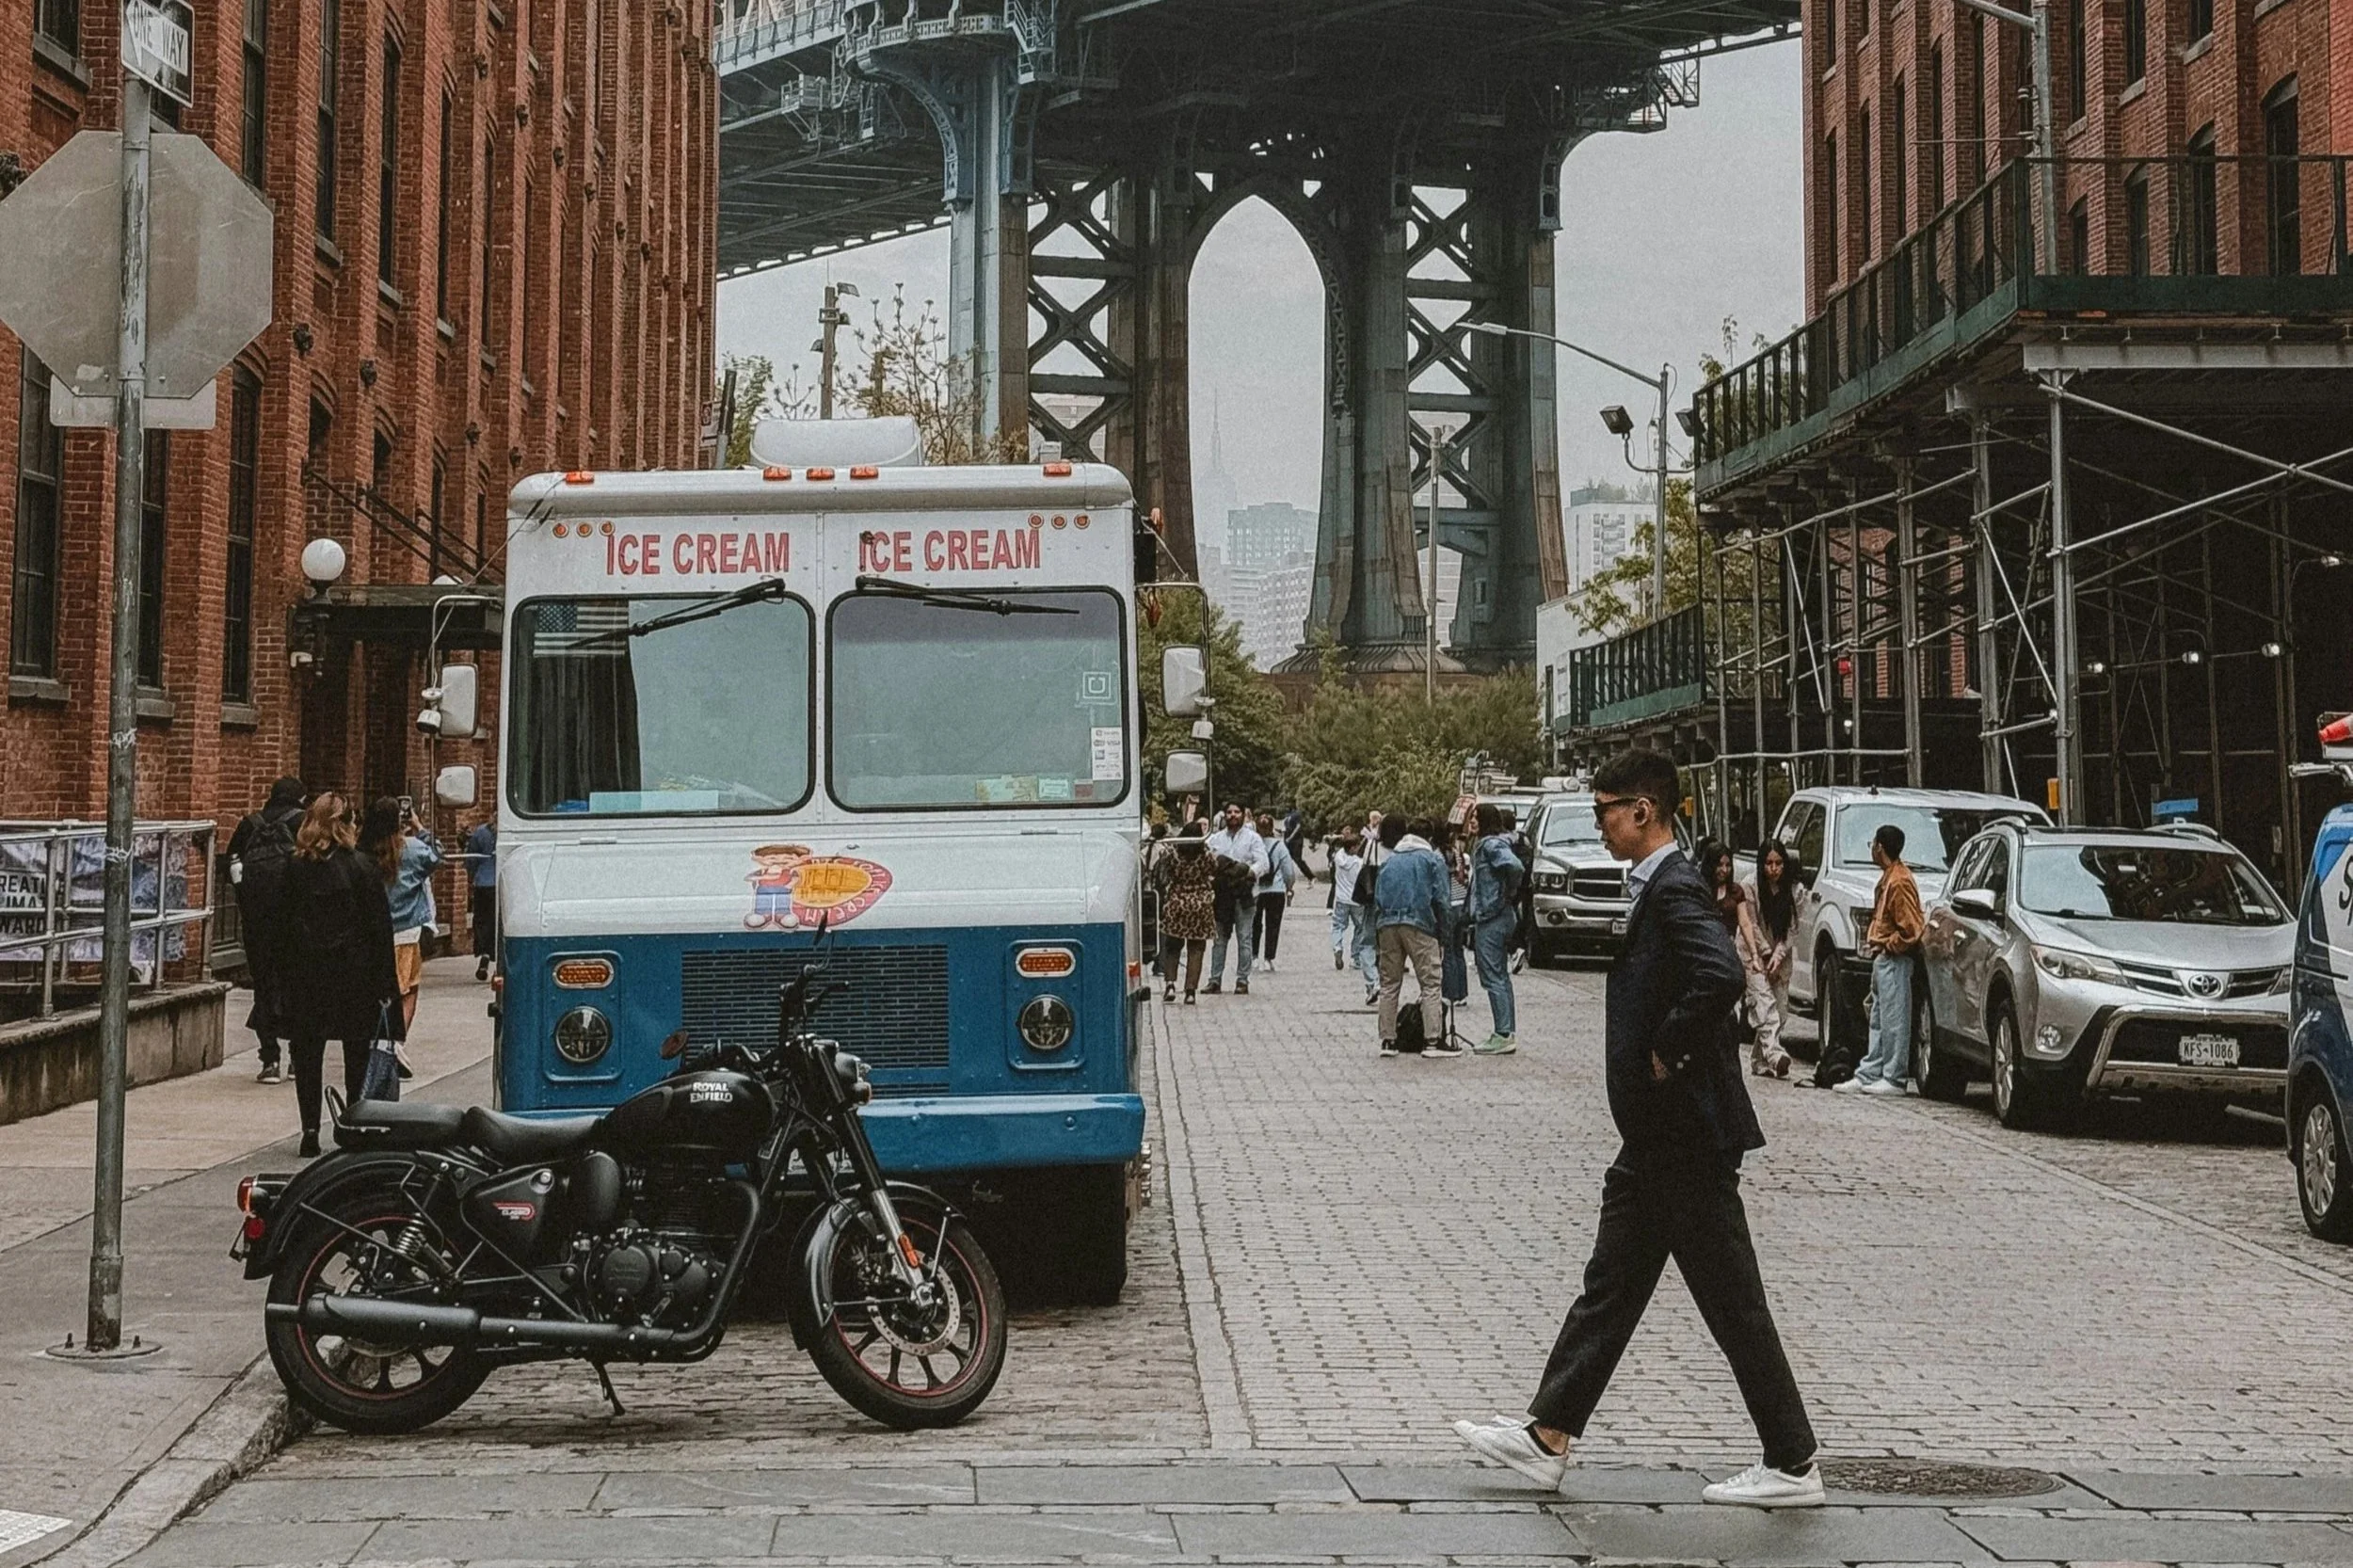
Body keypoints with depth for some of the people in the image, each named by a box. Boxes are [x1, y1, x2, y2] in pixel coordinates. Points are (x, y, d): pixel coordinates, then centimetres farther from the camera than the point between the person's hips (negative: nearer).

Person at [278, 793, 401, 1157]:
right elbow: (380, 927, -6)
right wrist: (386, 982, -2)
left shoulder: (293, 869, 0)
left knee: (307, 1054, 8)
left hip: (305, 974, 2)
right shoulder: (362, 868, -6)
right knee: (357, 1053, 8)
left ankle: (310, 1129, 3)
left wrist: (284, 978, 8)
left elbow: (282, 925, 2)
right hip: (354, 974, -2)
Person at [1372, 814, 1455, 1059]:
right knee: (1430, 983, -2)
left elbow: (1377, 901, 16)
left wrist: (1377, 938, 16)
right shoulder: (1432, 859, 11)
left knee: (1389, 984, 10)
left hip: (1386, 926, 4)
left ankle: (1388, 1040, 9)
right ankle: (1433, 1040, -9)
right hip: (1418, 924, -4)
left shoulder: (1388, 863, 21)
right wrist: (1442, 932, 5)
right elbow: (1440, 899, 2)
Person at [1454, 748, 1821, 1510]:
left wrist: (1668, 1057, -22)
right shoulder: (1655, 888, 13)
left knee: (1733, 1305, -1)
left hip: (1689, 1138, -10)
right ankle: (1548, 1435, 20)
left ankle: (1793, 1465, 8)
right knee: (1610, 1288, 13)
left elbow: (1720, 976, -34)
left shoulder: (1675, 890, -18)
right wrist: (1660, 1058, 10)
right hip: (1656, 1139, 10)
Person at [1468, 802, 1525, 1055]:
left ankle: (1503, 1036, -9)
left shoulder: (1491, 845, -15)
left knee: (1493, 977, -8)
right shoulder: (1486, 845, 15)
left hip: (1491, 918, -10)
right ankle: (1507, 1034, 17)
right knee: (1500, 976, 13)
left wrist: (1509, 891, -15)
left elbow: (1516, 866, -30)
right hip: (1502, 916, 10)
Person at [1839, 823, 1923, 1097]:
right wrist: (1874, 940, 11)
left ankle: (1893, 1079, -2)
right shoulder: (1888, 878, 14)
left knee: (1894, 1021, -5)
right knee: (1878, 1021, 12)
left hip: (1894, 960, -11)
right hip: (1883, 960, 11)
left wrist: (1887, 946, -14)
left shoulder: (1899, 882, -17)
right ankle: (1868, 1076, 16)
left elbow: (1912, 928, -22)